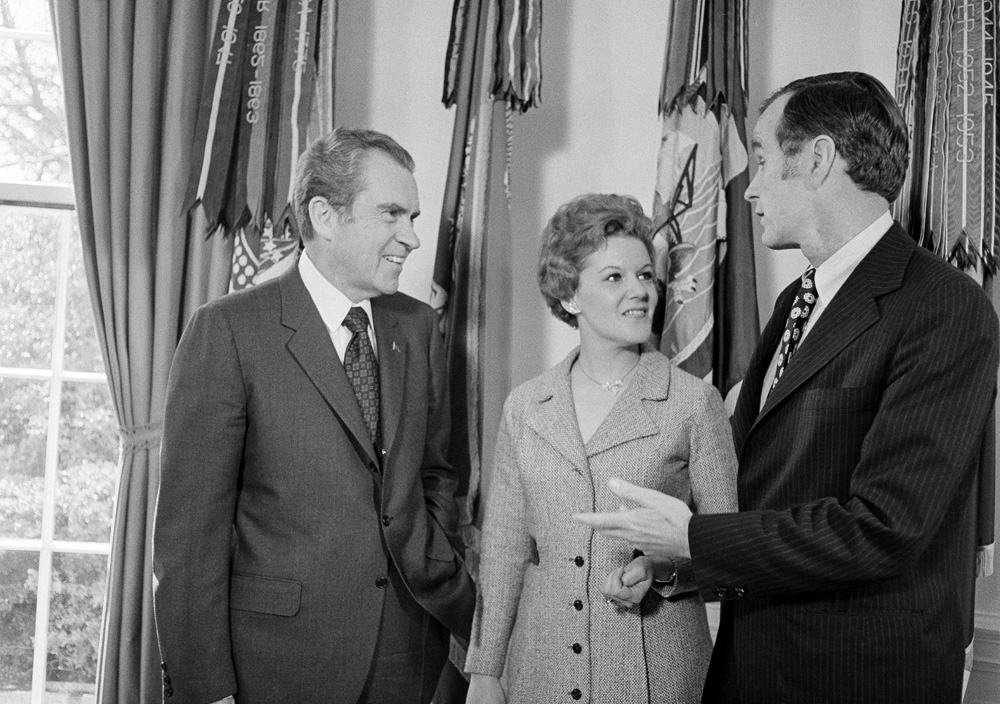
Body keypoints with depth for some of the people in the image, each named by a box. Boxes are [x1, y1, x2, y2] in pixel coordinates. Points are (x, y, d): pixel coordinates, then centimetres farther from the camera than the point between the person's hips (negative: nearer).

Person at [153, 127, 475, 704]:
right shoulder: (227, 331, -10)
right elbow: (191, 525, -11)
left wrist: (459, 606, 7)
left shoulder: (419, 326, 7)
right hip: (280, 656, -5)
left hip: (409, 656, 5)